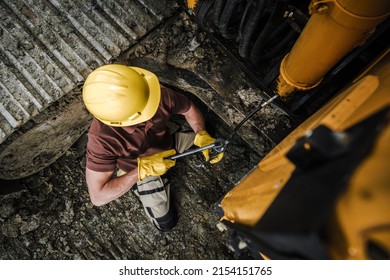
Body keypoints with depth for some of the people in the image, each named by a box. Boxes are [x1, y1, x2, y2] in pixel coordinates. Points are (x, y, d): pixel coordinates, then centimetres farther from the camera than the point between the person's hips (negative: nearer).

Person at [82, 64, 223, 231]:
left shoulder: (159, 94, -35)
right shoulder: (102, 138, -41)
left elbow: (189, 109, -14)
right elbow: (97, 197, -33)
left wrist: (202, 136, -31)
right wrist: (143, 170, -42)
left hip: (166, 141, 4)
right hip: (138, 169, -3)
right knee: (166, 222, 6)